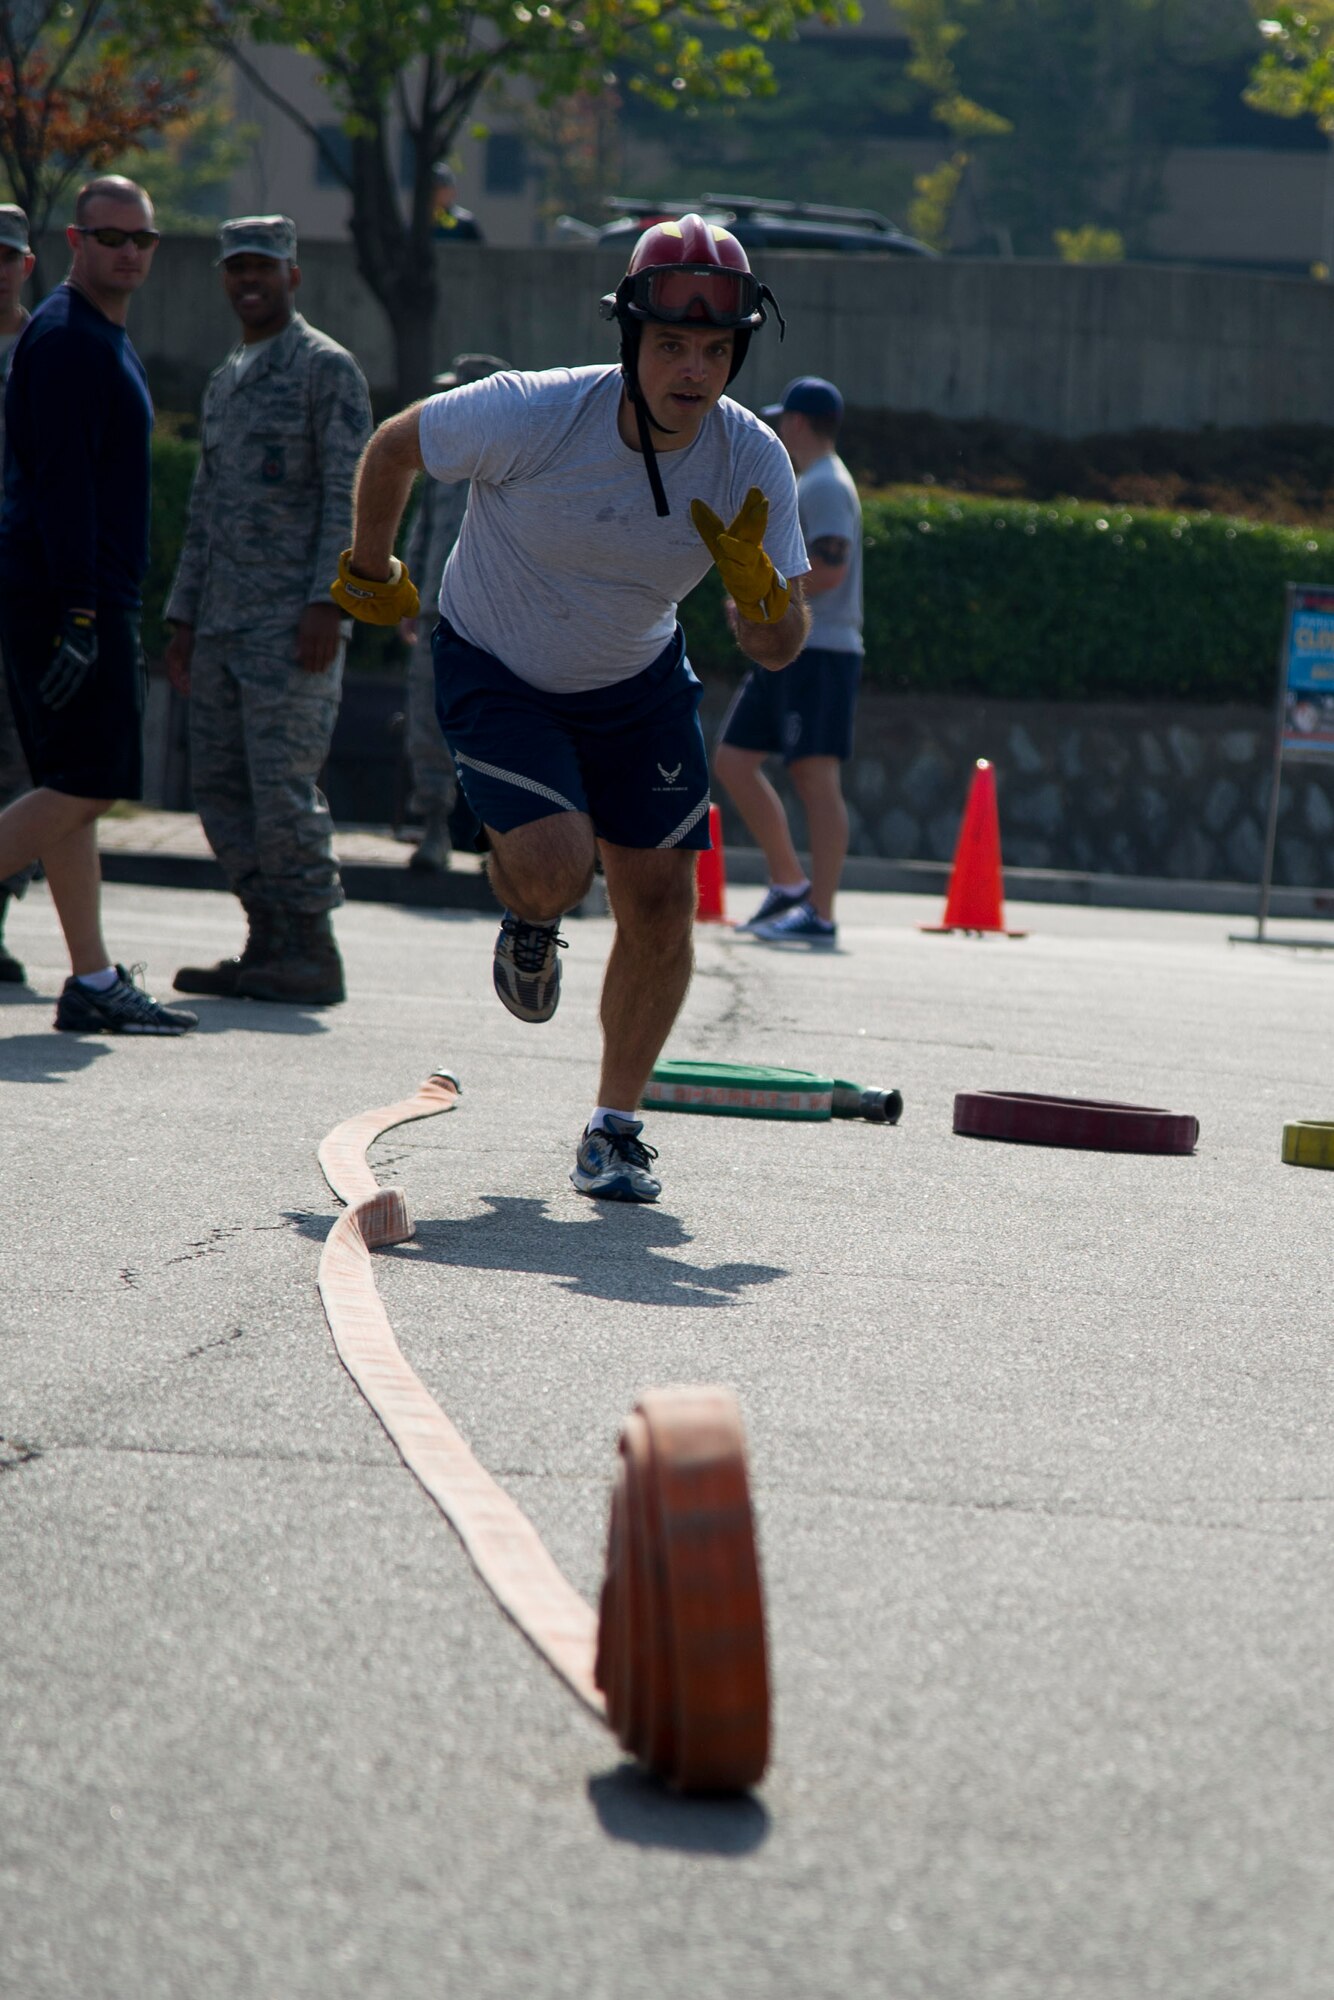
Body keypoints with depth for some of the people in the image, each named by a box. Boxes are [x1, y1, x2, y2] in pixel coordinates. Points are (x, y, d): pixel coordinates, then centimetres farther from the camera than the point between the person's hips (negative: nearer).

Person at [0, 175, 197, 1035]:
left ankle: (95, 983, 9)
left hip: (97, 599, 10)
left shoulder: (109, 342, 20)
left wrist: (119, 620, 24)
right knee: (84, 789, -12)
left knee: (79, 791, 8)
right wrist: (79, 615, -24)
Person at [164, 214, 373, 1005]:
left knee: (282, 787, -11)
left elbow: (349, 496, -10)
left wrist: (327, 602, -19)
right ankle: (270, 944, 11)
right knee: (221, 785, 6)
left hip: (293, 620, -8)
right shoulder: (225, 381, 21)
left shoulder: (328, 369, -3)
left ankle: (311, 953, -5)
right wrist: (184, 614, 18)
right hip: (223, 619, 8)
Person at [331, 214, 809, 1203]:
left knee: (661, 901, -2)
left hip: (639, 681, 3)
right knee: (556, 869, -23)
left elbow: (776, 651, -13)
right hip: (496, 672, -3)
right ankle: (528, 920, 17)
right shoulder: (531, 416, -30)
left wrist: (758, 585, -36)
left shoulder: (754, 463, -20)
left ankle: (615, 1129, 17)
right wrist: (369, 571, 6)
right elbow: (395, 445, -10)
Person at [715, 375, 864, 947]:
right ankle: (788, 882, 17)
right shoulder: (807, 486, 22)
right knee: (733, 760, 12)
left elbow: (830, 570, -22)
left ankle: (819, 914, -15)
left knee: (815, 776, -12)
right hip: (786, 652, 11)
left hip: (819, 652, -11)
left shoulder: (825, 486, -11)